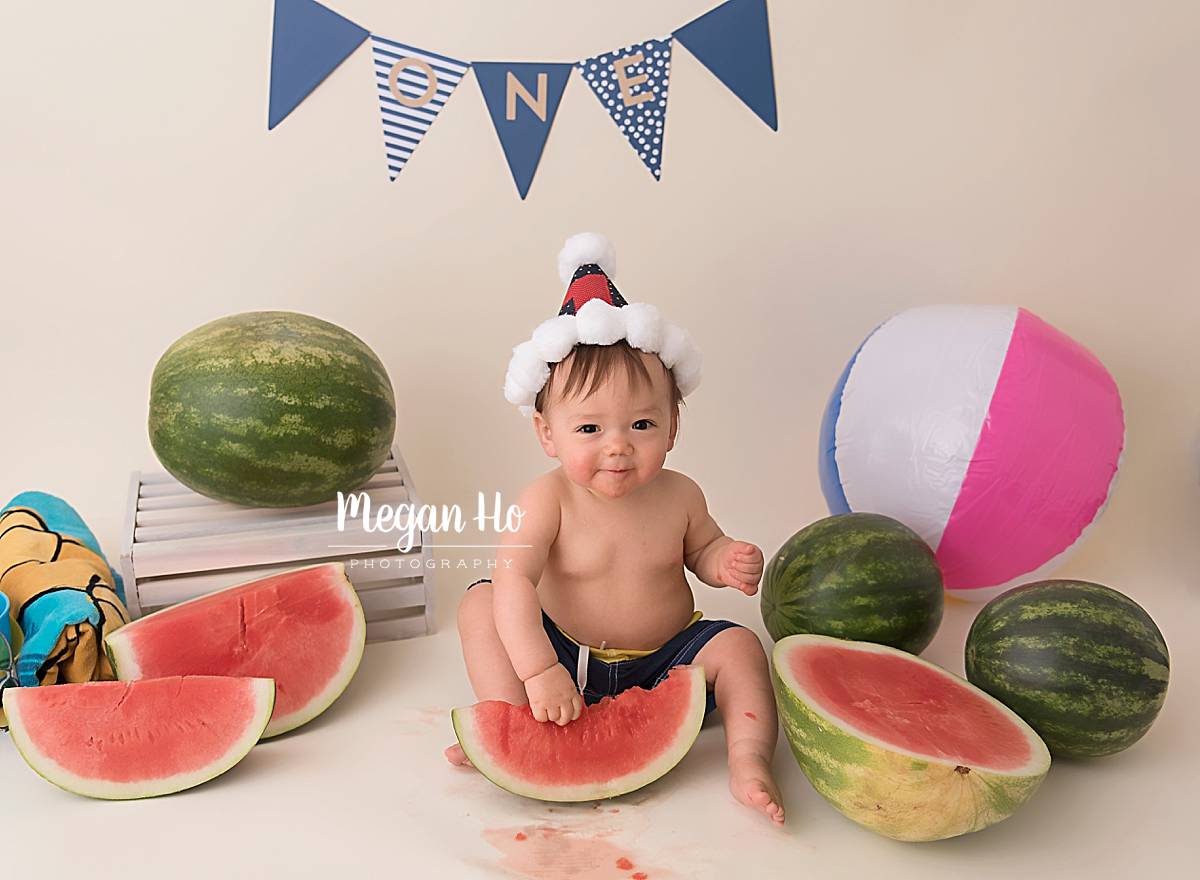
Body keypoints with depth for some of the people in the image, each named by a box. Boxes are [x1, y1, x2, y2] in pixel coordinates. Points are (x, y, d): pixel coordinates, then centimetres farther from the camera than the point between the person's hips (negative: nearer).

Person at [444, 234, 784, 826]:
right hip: (566, 656, -1)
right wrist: (538, 671, -40)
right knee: (480, 605, -17)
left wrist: (729, 563, -14)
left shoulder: (677, 496, -11)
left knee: (737, 647, -20)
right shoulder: (547, 501, -21)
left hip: (664, 661, 2)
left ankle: (749, 762, -17)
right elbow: (515, 582, -30)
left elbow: (701, 550, 10)